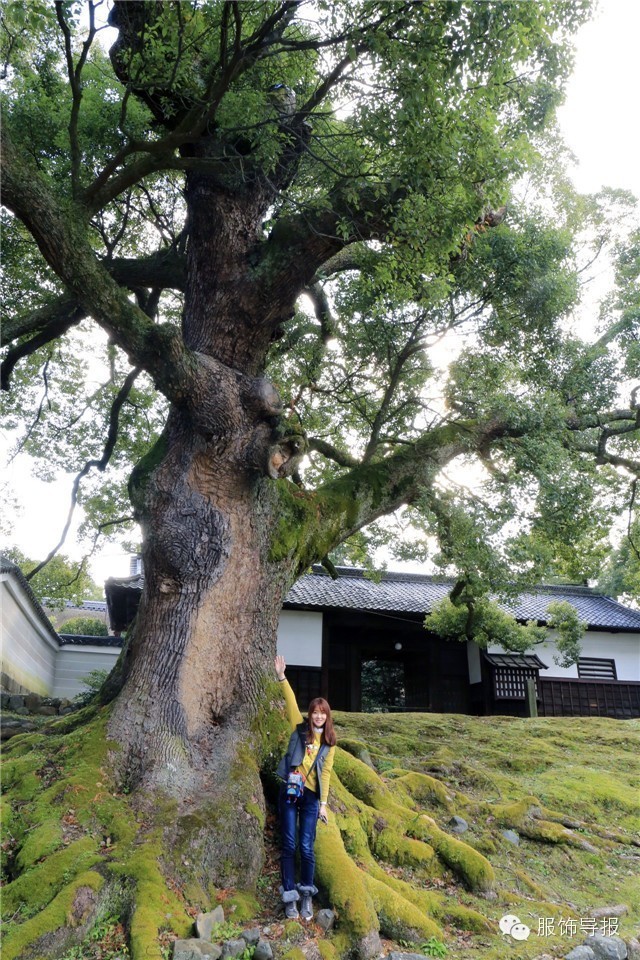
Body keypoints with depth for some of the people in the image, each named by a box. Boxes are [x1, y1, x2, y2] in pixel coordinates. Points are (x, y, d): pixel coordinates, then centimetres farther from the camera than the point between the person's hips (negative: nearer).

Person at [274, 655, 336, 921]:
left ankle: (307, 896, 17)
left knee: (306, 847, 0)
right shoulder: (300, 729, 3)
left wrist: (323, 803, 1)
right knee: (289, 846, 2)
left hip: (311, 796, 1)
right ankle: (290, 897, 12)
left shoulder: (329, 743, 7)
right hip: (289, 792, 0)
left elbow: (326, 772, 6)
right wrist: (282, 678, -16)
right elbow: (291, 703, -7)